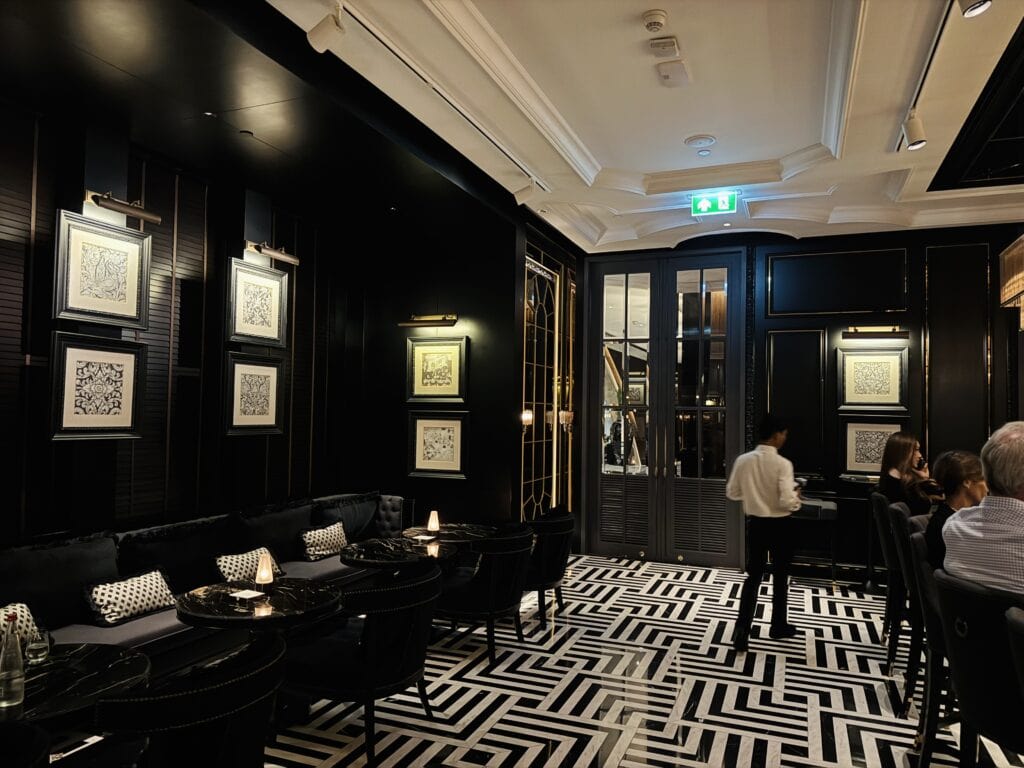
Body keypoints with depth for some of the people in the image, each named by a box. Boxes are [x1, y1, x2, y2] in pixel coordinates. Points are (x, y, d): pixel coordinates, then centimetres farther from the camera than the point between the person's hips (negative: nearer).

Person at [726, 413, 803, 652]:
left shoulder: (743, 460, -6)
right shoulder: (782, 463, -19)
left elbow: (732, 493, 3)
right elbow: (787, 502, -23)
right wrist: (797, 498, -2)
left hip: (755, 524, 4)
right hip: (779, 526, -3)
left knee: (753, 576, 11)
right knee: (780, 577, 16)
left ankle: (742, 629, 0)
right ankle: (778, 626, 32)